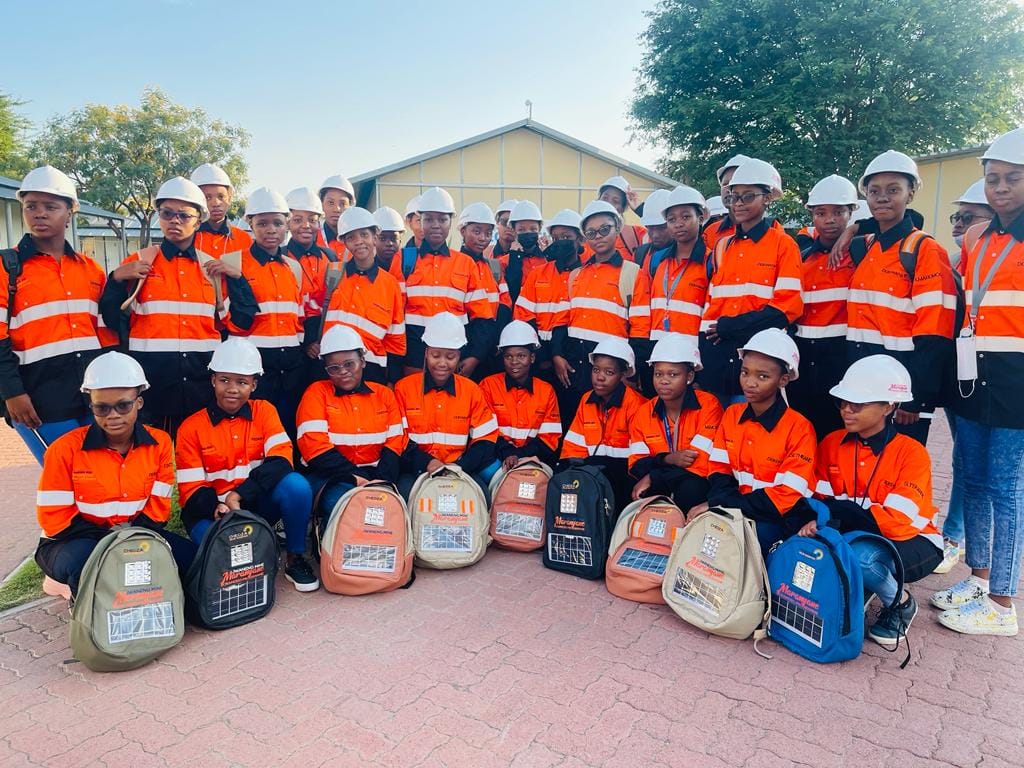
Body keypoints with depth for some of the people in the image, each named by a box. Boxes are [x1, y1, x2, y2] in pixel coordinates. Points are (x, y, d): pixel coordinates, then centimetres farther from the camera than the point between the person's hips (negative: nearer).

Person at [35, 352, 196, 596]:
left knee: (189, 556, -22)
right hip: (77, 540, -2)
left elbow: (157, 508, -3)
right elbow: (54, 519, -11)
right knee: (81, 562, -38)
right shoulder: (66, 448, -13)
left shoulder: (159, 443, -5)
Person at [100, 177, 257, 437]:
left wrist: (236, 278, -3)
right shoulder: (138, 263, 4)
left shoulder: (214, 267, 9)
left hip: (202, 383, 2)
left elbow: (240, 322, 5)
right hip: (151, 382, -1)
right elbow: (114, 320, 3)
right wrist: (117, 280, -10)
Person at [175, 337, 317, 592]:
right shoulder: (191, 427, -3)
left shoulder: (264, 411, 0)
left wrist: (239, 495, -28)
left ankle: (295, 558, -9)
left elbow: (281, 461, -15)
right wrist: (217, 507, -29)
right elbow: (191, 490, -6)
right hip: (211, 511, -2)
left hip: (257, 504, 2)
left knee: (296, 484, -30)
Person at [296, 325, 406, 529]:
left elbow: (396, 443, 2)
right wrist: (355, 478, -18)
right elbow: (315, 446, -9)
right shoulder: (317, 393, 3)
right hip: (330, 476, -2)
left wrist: (382, 481, -16)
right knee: (339, 502, -35)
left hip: (373, 473, 2)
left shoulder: (384, 394, 11)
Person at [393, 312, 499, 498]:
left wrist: (460, 466, -13)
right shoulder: (404, 388, 3)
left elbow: (485, 439, 5)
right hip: (415, 472, -1)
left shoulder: (472, 391, 7)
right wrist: (425, 462, -20)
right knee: (406, 492, -34)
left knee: (481, 493, -29)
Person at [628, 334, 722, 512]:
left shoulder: (709, 406, -10)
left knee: (689, 489, -34)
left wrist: (652, 477, -17)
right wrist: (667, 459, -23)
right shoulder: (643, 412, 3)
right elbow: (636, 464, -3)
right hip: (656, 485, 2)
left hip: (696, 484, -2)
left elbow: (702, 463, -17)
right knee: (642, 494, -29)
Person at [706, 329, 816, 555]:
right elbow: (718, 472, 5)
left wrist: (726, 508, -21)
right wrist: (715, 507, -17)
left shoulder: (799, 428, -13)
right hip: (735, 511, 5)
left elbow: (786, 496, -16)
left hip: (781, 519, -5)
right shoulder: (732, 414, 5)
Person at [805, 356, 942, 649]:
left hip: (911, 542, -3)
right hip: (853, 537, 4)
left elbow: (898, 521, -26)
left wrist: (835, 512, -29)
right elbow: (819, 501, -6)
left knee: (860, 556, -37)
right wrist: (815, 522, -29)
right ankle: (858, 586, 4)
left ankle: (900, 604, -2)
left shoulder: (911, 452, -18)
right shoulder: (832, 444, -4)